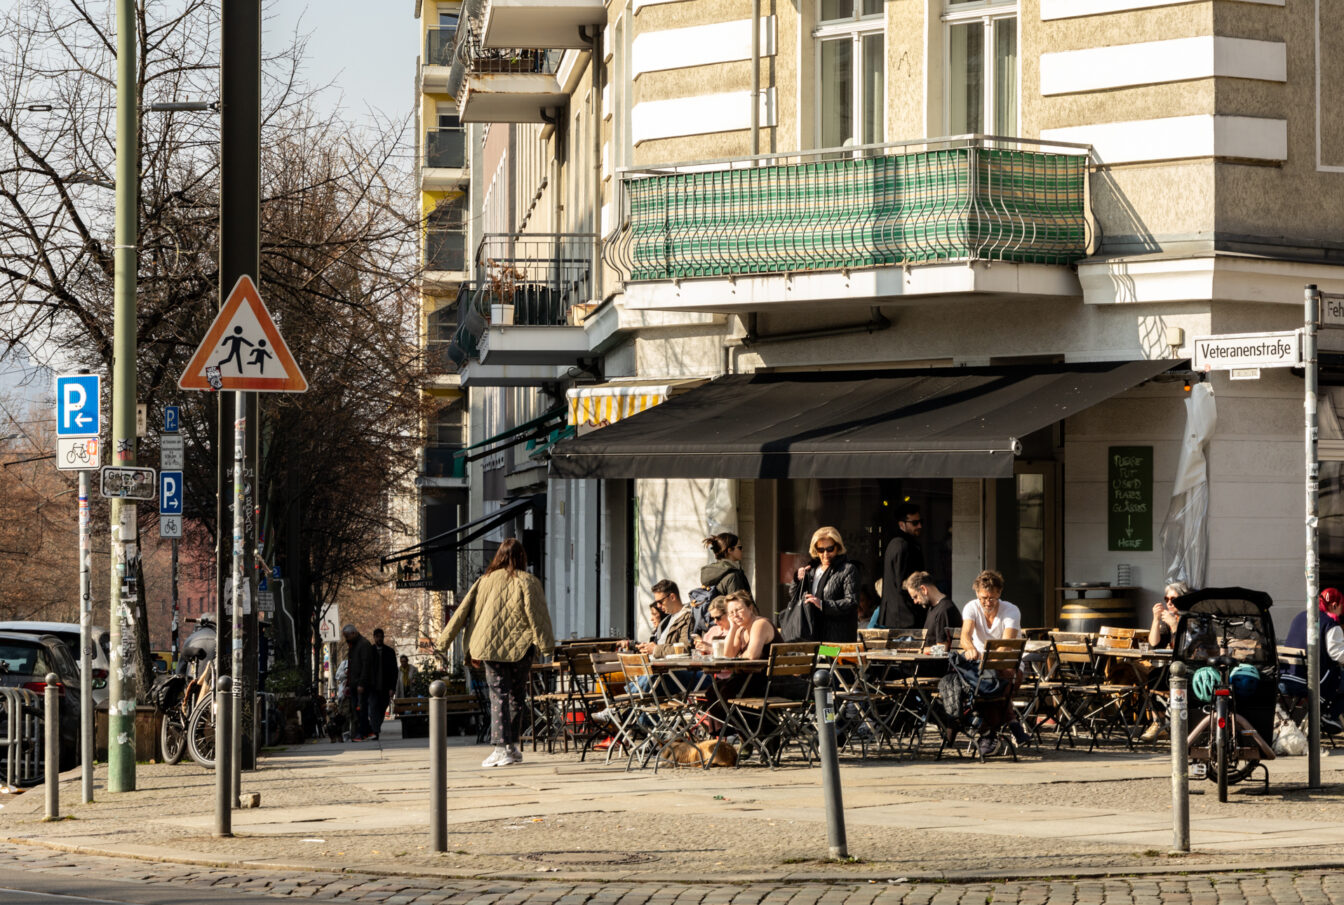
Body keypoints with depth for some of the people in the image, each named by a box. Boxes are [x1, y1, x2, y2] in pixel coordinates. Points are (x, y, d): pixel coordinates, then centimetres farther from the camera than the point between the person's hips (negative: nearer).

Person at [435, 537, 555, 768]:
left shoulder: (486, 581, 5)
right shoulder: (527, 581, -2)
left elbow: (464, 610, 7)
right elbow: (537, 615, -6)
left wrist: (444, 639, 13)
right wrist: (546, 645, -2)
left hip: (491, 646, 1)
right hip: (520, 647, -1)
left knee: (498, 695, -1)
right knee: (517, 695, 12)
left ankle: (501, 747, -12)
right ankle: (512, 746, 14)